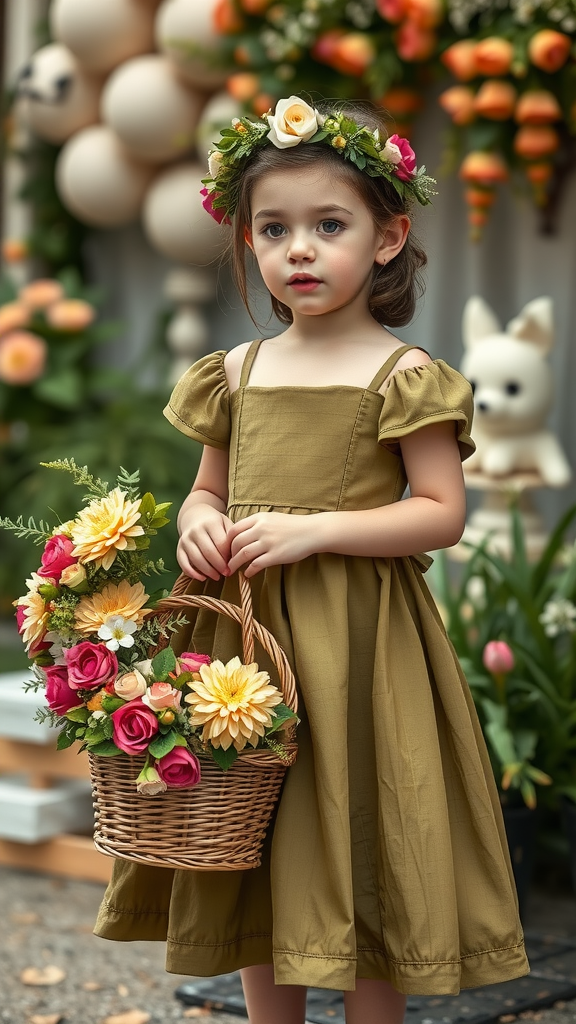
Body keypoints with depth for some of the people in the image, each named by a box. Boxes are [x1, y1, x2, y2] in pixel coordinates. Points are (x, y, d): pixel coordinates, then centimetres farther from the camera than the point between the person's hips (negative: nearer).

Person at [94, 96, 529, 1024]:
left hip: (356, 639, -5)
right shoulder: (237, 371, 9)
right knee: (254, 854, 12)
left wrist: (315, 530, -19)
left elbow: (442, 513, -11)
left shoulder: (402, 375, -6)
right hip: (241, 632, 5)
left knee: (358, 858, 1)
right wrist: (199, 524, -4)